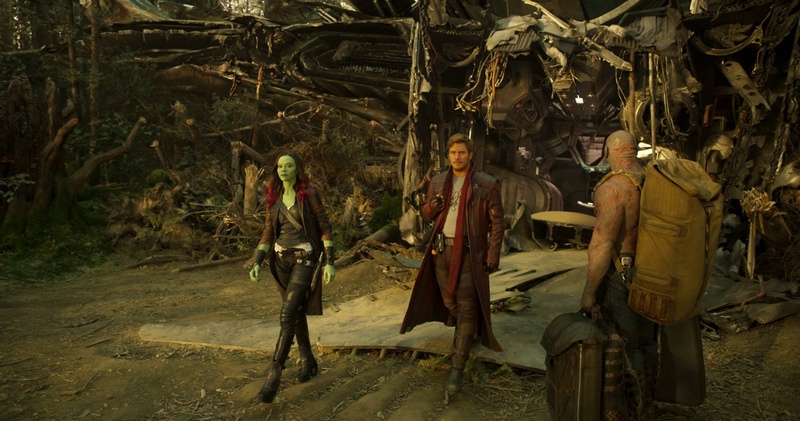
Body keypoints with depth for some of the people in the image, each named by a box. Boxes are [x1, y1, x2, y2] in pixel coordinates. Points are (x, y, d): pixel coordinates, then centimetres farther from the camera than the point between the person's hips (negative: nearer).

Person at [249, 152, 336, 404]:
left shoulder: (309, 195, -6)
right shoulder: (273, 199, 8)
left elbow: (325, 228, -6)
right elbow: (268, 234, 11)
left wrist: (329, 262, -11)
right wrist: (257, 263, 0)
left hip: (305, 259, -5)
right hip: (282, 259, 6)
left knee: (288, 314, -15)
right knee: (297, 313, 14)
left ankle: (274, 376, -12)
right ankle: (308, 362, 31)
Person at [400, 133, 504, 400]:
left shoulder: (487, 185, -5)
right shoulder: (437, 182, 8)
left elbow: (497, 222, -4)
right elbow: (426, 215, 16)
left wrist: (493, 255, -11)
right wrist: (432, 206, -8)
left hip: (469, 253, -5)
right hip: (442, 249, 5)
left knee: (467, 307, -7)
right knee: (449, 300, 17)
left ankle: (458, 368, -3)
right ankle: (465, 331, 48)